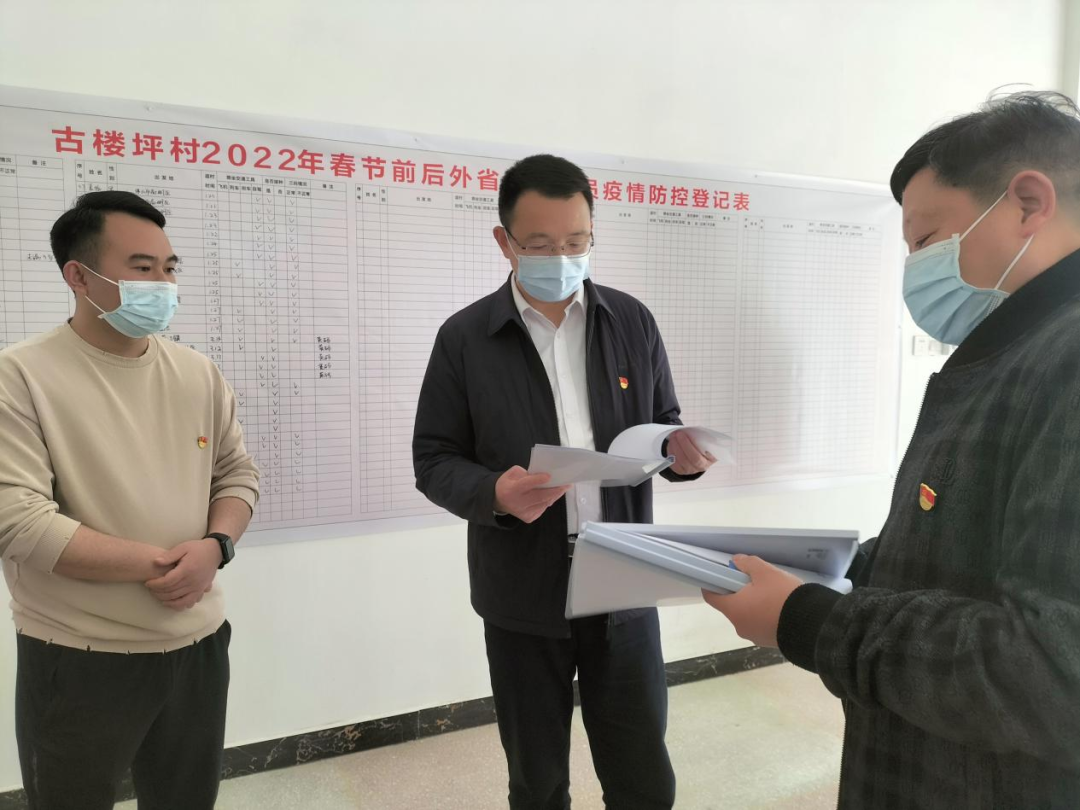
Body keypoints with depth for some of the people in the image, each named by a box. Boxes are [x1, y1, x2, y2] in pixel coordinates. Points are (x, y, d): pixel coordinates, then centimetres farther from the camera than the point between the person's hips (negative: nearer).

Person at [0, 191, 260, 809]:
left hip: (198, 645, 4)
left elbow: (238, 474, 7)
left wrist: (213, 548, -13)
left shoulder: (199, 374, 3)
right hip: (77, 662, -4)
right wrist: (160, 564, -17)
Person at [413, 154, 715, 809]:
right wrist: (495, 494, -22)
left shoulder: (632, 321, 2)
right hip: (523, 597, -1)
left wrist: (683, 451, -14)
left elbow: (663, 427, 9)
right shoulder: (465, 338, -4)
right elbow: (434, 460, -3)